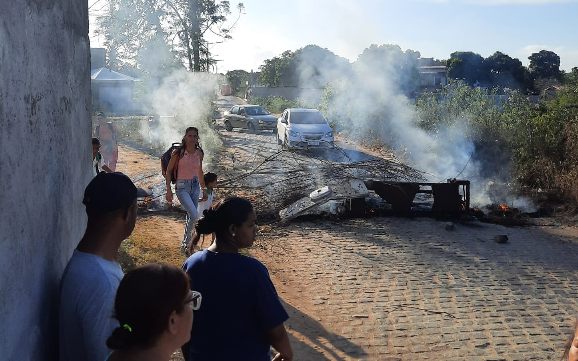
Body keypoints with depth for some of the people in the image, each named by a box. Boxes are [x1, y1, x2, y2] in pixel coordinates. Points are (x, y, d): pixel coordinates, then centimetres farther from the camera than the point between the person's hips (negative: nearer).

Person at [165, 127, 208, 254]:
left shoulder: (199, 153, 2)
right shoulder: (178, 152, -11)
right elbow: (169, 171, -4)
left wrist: (204, 189, 17)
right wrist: (169, 190, -9)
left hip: (195, 186, 5)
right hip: (182, 187, -5)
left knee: (190, 217, 10)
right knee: (195, 216, -18)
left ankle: (186, 244, 25)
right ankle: (185, 242, 2)